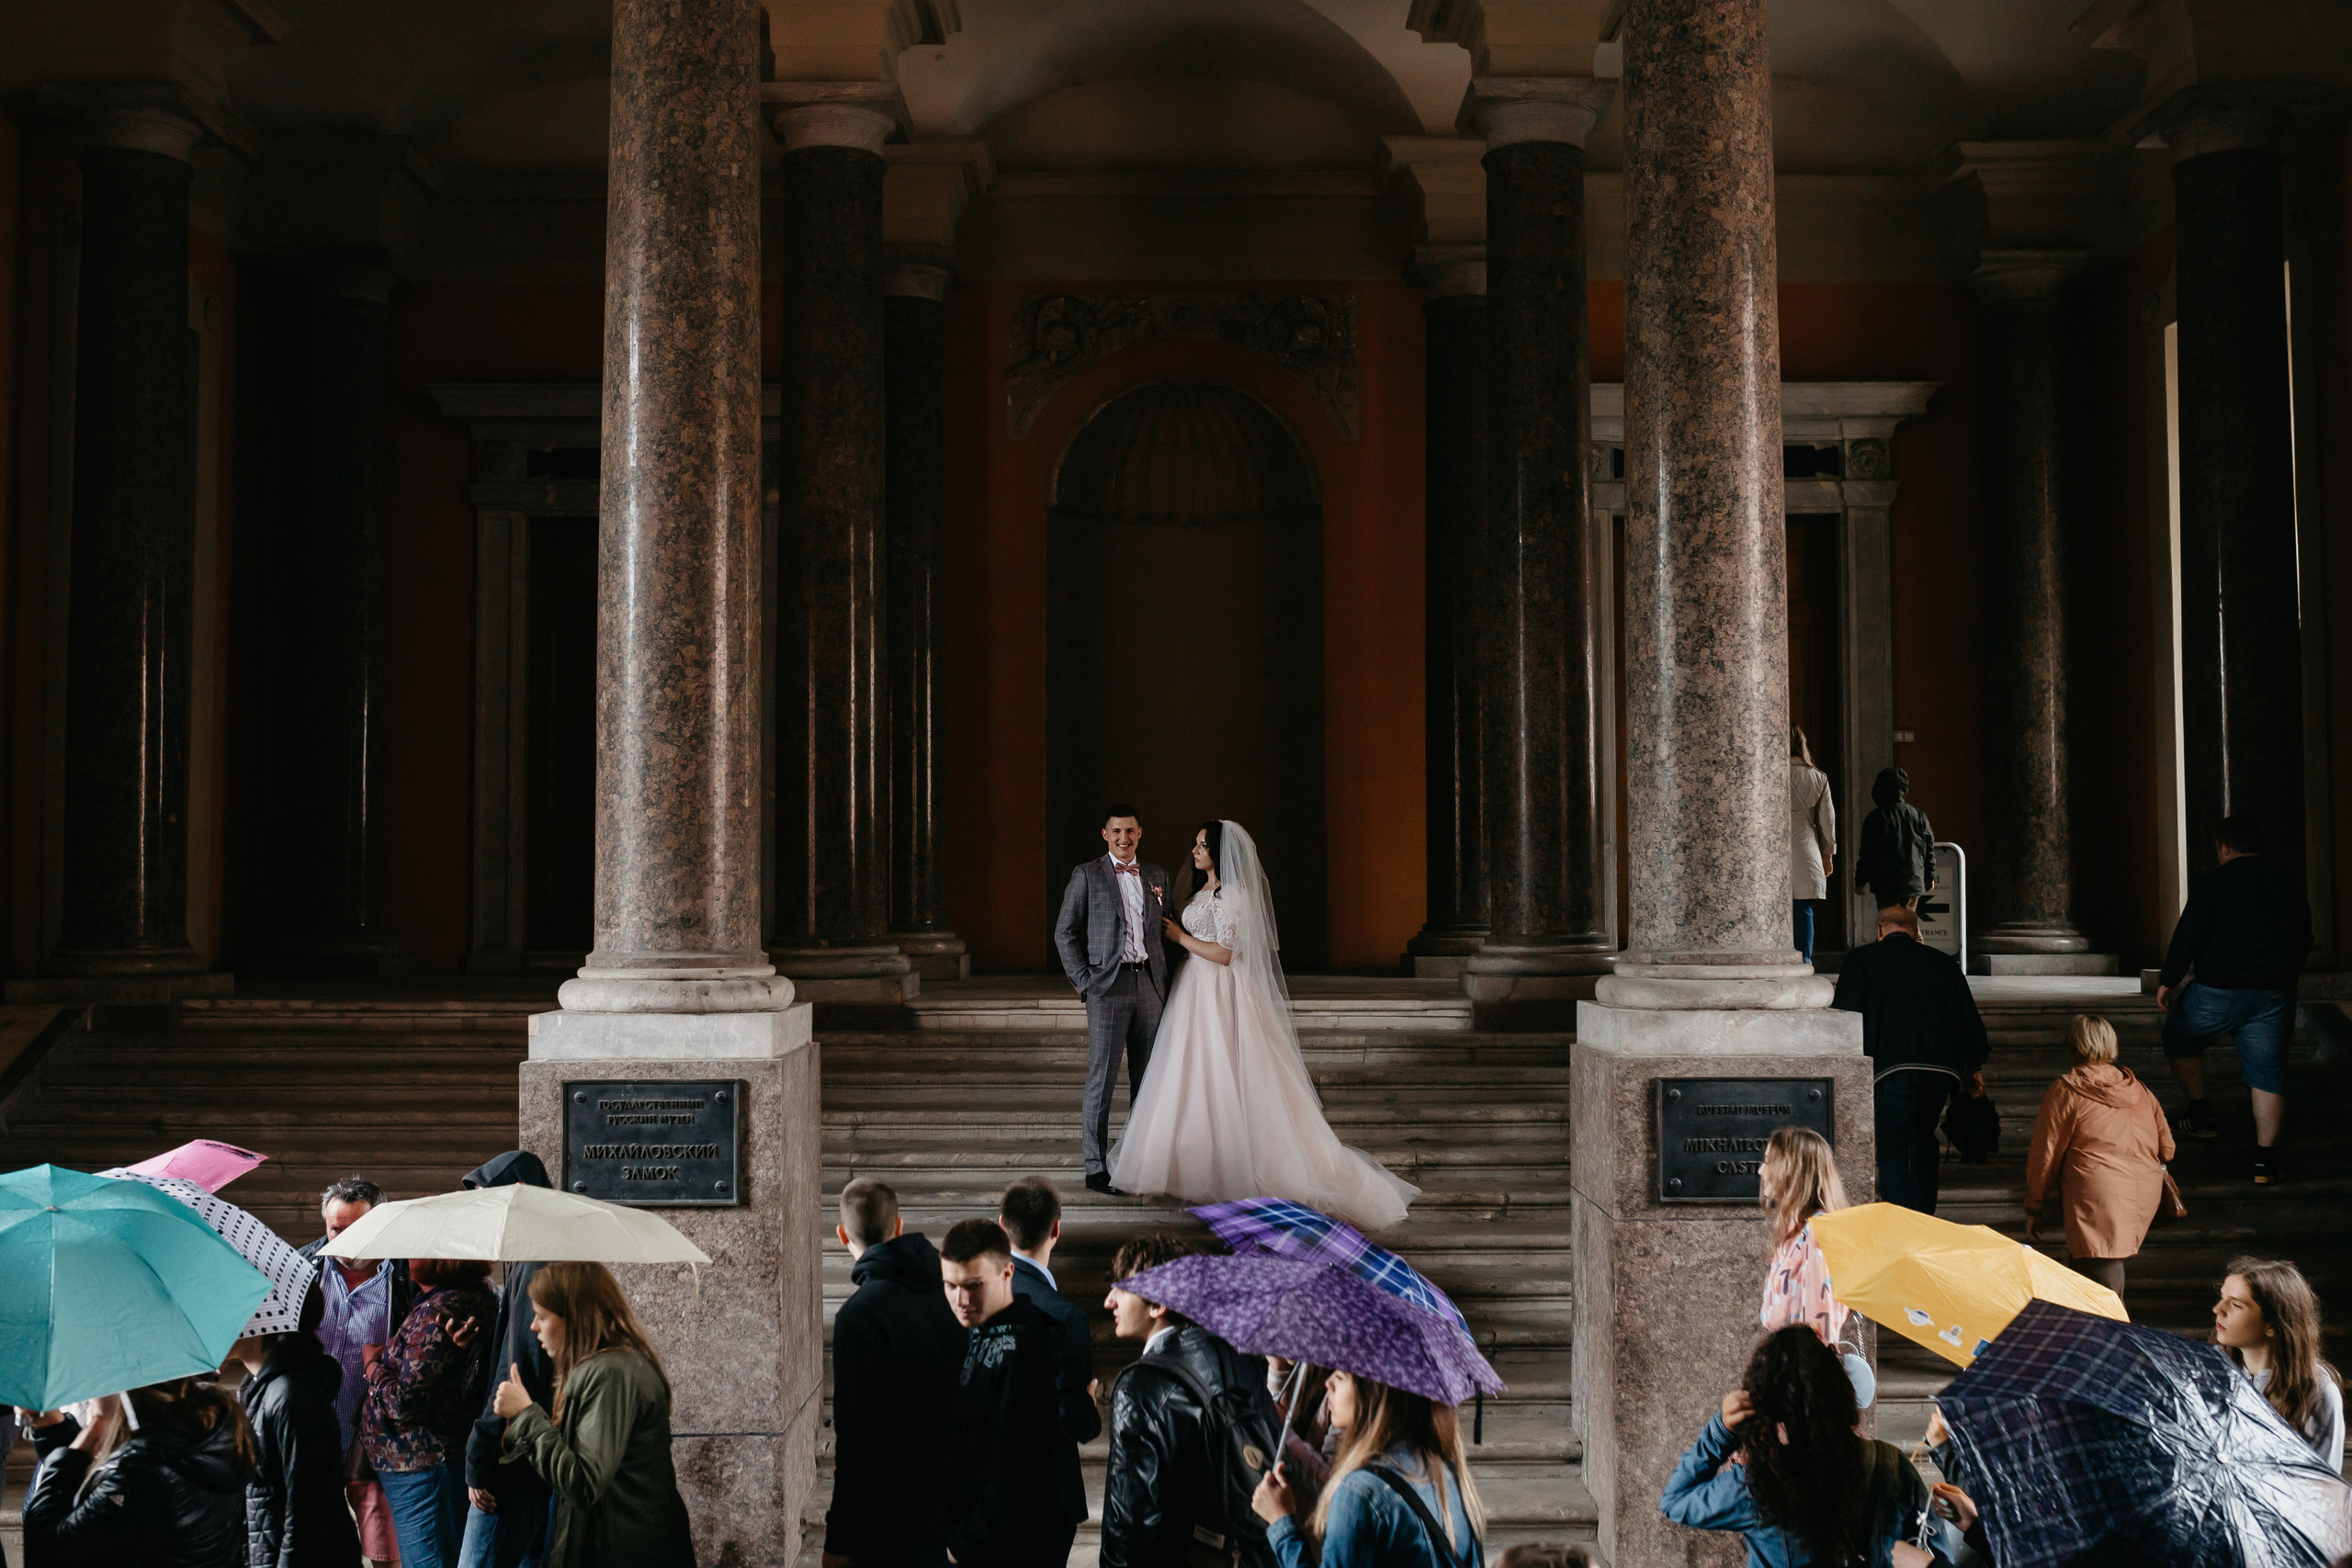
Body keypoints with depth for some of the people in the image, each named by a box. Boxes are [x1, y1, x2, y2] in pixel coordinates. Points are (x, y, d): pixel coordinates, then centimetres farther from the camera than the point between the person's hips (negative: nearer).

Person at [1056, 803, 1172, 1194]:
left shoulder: (1157, 876, 13)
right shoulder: (1086, 875, 2)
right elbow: (1064, 932, 2)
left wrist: (1166, 980, 7)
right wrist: (1084, 981, -6)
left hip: (1150, 985, 4)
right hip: (1108, 986, -4)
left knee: (1147, 1081, 7)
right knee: (1101, 1080, -3)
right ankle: (1096, 1168, 1)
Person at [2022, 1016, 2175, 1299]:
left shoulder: (2066, 1090, 2)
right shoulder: (2140, 1090, 19)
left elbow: (2045, 1155, 2)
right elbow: (2166, 1148, 23)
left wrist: (2033, 1208, 11)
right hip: (2147, 1199, 6)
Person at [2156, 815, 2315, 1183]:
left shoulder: (2212, 883, -6)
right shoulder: (2290, 882, 10)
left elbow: (2187, 935, -11)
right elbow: (2304, 939, 17)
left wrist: (2168, 981, -4)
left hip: (2219, 990, -4)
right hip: (2275, 994, 4)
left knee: (2179, 1038, 22)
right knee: (2268, 1073, 6)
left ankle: (2201, 1114, 22)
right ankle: (2266, 1159, 1)